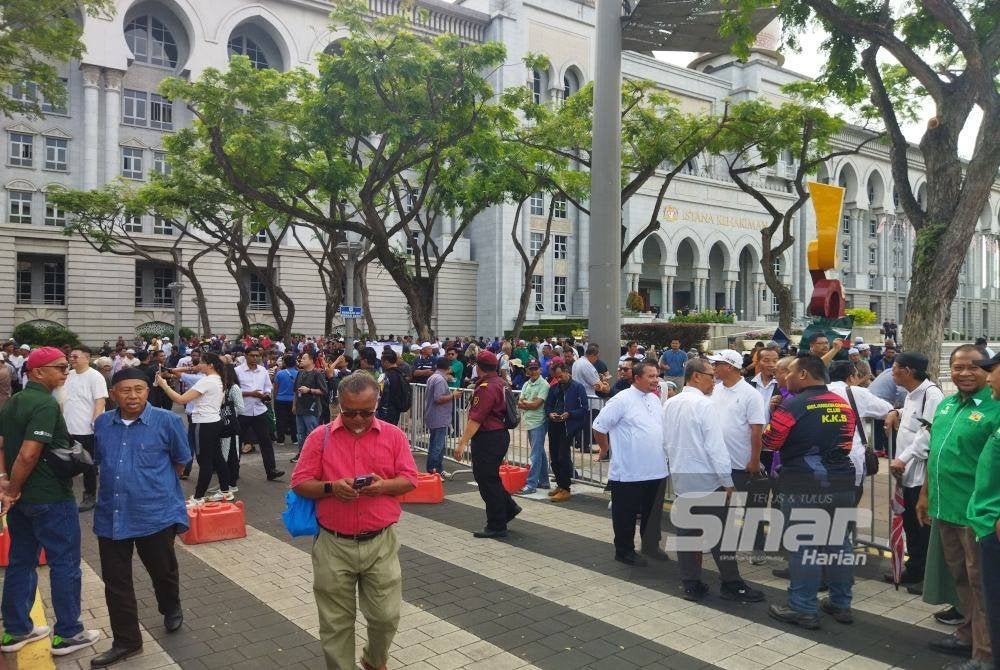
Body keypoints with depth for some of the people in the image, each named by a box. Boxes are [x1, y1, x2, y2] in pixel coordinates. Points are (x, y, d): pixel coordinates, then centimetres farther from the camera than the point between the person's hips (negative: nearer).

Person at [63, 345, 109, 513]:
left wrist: (95, 423, -21)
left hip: (86, 430, -7)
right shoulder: (69, 375, 9)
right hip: (68, 429, 7)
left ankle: (90, 497, 16)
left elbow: (100, 401, -16)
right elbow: (63, 400, 18)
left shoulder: (95, 376, -12)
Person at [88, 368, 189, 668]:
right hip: (111, 515, 4)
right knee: (115, 582, 10)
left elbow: (180, 461, 1)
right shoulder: (102, 423, 2)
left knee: (162, 571, 17)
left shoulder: (167, 421, -11)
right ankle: (126, 641, 25)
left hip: (156, 513, -3)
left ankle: (171, 608, 47)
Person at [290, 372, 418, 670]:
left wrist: (383, 485, -17)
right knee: (336, 622, 9)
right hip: (333, 545, 0)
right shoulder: (320, 437, -1)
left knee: (386, 615, 8)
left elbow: (409, 479, 2)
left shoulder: (394, 435, 1)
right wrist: (331, 487, -18)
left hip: (381, 543, 1)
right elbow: (300, 483, 0)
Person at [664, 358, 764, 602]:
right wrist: (728, 481, -11)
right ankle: (732, 584, 13)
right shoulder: (704, 405, -16)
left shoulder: (669, 405, 4)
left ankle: (691, 585, 16)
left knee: (686, 531, 9)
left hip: (680, 478, 7)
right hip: (707, 480, -7)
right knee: (719, 533, 4)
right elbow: (716, 446, -17)